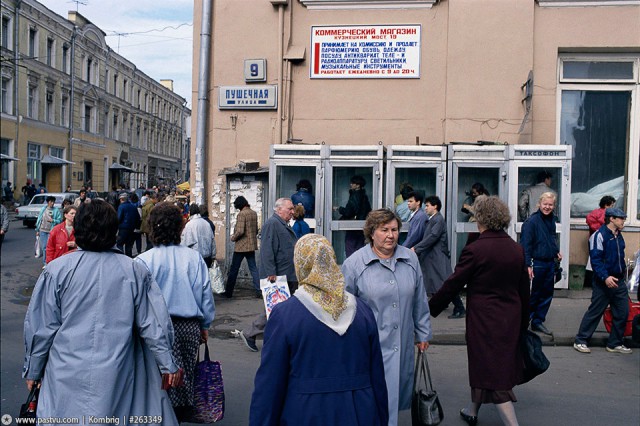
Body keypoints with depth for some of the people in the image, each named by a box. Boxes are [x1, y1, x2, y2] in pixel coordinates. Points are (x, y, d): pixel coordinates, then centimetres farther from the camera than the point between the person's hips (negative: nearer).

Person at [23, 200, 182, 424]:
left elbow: (40, 327, 1)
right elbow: (154, 324, -1)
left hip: (67, 376, 0)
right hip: (118, 377, 1)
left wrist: (33, 370, 14)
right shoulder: (134, 271, -3)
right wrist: (168, 365, 9)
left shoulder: (57, 270, -5)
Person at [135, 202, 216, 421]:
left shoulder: (143, 261, -11)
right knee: (185, 379, 17)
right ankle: (182, 417, 29)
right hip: (190, 326, 3)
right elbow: (206, 294, 3)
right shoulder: (194, 258, -2)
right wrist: (205, 325, 16)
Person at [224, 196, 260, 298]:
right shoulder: (254, 213, 6)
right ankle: (259, 291, 6)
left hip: (241, 246, -7)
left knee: (234, 270, 4)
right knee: (253, 268, 11)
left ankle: (228, 292, 11)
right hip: (252, 245, 7)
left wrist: (233, 238, -6)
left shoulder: (242, 214, -16)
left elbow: (240, 231, -22)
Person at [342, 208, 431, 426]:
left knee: (399, 392, 15)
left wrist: (423, 333, 15)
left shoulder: (410, 259, 4)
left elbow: (419, 302, 12)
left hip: (402, 345, 4)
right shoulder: (354, 263, -7)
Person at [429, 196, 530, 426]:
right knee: (483, 366, 24)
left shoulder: (475, 249, -17)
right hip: (510, 319, 7)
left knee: (492, 374, 1)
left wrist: (430, 309, -1)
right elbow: (524, 290, 10)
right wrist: (523, 323, 20)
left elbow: (452, 285, -13)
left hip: (484, 319, -7)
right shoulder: (517, 249, 3)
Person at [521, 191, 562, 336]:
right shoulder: (532, 221, -15)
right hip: (537, 263, -7)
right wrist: (528, 265, -22)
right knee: (534, 294, 1)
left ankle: (538, 321, 22)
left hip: (550, 263, 8)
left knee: (547, 294, 12)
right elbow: (525, 244, -18)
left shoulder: (552, 219, 9)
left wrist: (556, 251, 9)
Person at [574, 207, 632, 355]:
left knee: (622, 313, 8)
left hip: (619, 282, 8)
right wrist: (605, 277, -28)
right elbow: (595, 260, -20)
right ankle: (580, 341, 7)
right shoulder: (599, 235, -13)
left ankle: (615, 343, 20)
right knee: (595, 312, -2)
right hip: (603, 283, -8)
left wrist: (623, 271, 17)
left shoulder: (619, 236, 14)